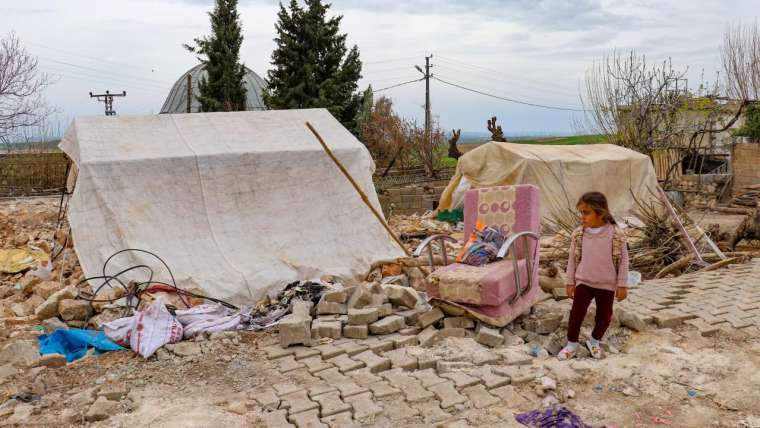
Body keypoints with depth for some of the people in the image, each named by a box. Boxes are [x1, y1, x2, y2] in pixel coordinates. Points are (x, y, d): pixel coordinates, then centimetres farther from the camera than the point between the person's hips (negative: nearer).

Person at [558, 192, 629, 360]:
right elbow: (572, 259, 2)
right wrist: (570, 282, 4)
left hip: (607, 285, -1)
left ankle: (594, 341, 36)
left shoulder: (617, 235, -13)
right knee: (576, 314, 1)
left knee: (604, 316, 12)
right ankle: (572, 344, 19)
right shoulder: (578, 234, -7)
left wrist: (622, 285, -5)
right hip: (583, 282, 1)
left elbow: (623, 261, -6)